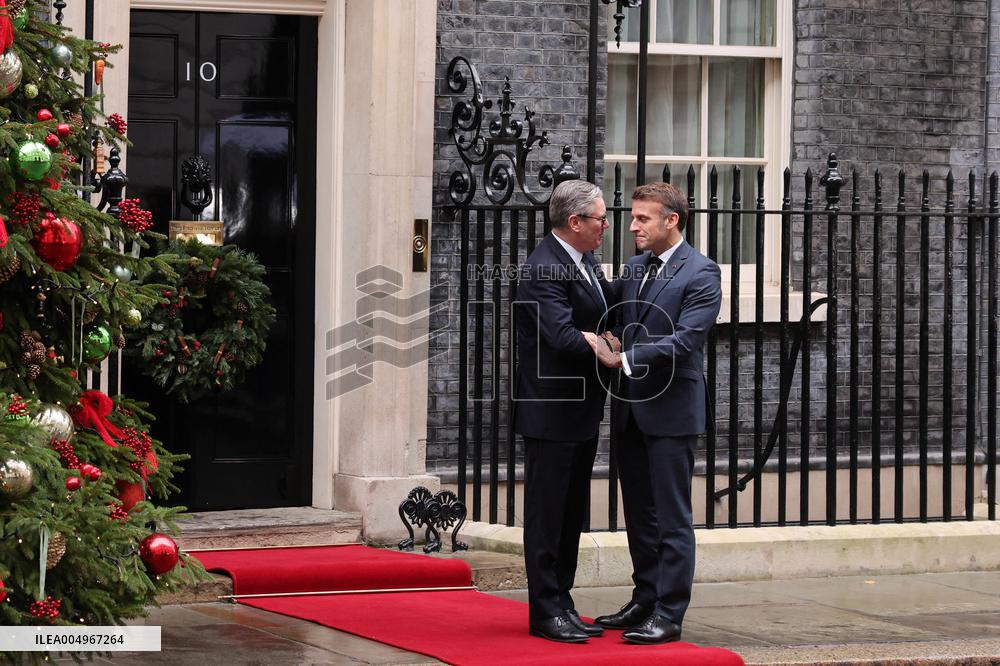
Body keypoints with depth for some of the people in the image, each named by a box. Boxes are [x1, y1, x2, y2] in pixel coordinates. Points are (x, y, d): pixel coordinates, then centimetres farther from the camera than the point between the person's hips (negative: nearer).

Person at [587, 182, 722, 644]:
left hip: (671, 410, -8)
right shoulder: (633, 269, 13)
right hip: (631, 409, 8)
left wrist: (623, 359, -25)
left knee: (671, 518, -2)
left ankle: (668, 615, 1)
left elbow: (684, 340, -20)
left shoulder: (700, 274, -10)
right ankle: (644, 601, 25)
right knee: (639, 514, 15)